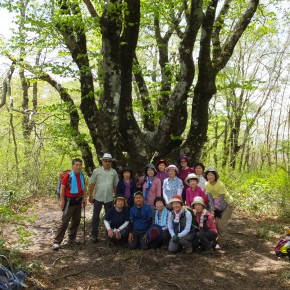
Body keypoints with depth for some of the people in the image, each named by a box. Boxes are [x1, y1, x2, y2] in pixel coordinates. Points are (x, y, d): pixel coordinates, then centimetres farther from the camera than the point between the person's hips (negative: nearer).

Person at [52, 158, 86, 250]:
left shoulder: (82, 176, 5)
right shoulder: (68, 176, -16)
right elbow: (62, 188, -14)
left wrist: (84, 198, 10)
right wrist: (62, 200, -18)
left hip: (78, 201, 7)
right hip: (69, 201, -7)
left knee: (76, 221, 15)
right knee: (64, 222, -7)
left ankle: (72, 238, 29)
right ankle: (56, 242, -3)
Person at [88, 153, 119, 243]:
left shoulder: (114, 172, 4)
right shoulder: (96, 171, -2)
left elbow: (115, 185, 8)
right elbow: (92, 184, 0)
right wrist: (90, 196, -3)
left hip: (109, 198, 2)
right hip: (98, 197, -2)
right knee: (96, 216, 6)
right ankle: (94, 235, 16)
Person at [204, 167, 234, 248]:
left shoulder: (220, 185, -29)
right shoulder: (207, 185, -13)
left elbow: (222, 199, -25)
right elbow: (210, 197, -10)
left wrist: (219, 210, -20)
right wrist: (213, 209, -15)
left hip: (227, 203, -5)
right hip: (217, 203, 5)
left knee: (222, 222, -11)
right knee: (216, 222, -1)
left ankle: (218, 241, -3)